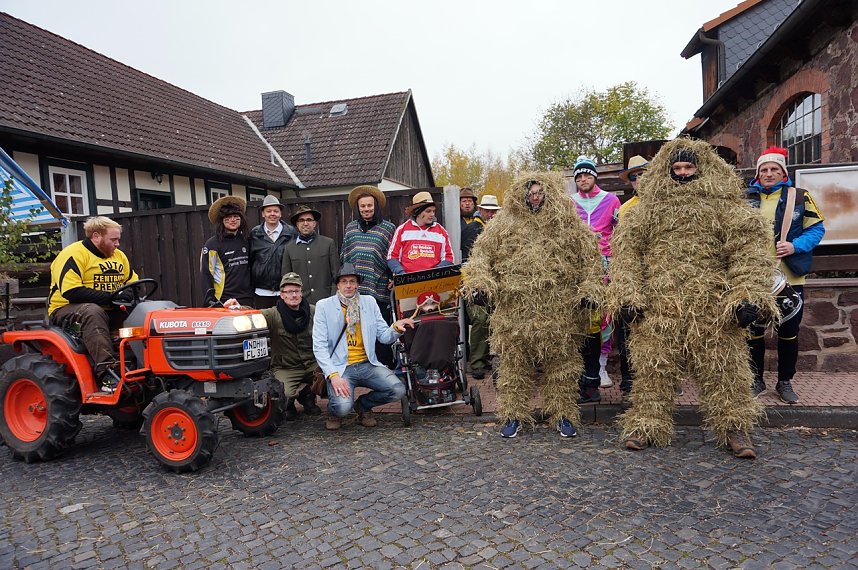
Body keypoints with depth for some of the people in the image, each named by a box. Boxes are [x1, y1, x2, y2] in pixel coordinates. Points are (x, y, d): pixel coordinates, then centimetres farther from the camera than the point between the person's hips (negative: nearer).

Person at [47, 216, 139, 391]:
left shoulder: (118, 255, 13)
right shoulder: (73, 254, -11)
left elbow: (133, 282, 17)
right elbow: (71, 292, -23)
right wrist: (111, 297, -26)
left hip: (107, 310, 7)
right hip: (66, 310, -6)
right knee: (93, 312, -40)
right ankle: (107, 373, -46)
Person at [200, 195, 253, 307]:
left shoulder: (246, 241, 11)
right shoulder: (212, 244, -3)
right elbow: (206, 275, -5)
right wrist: (211, 302, -11)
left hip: (246, 299, 4)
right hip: (223, 301, -4)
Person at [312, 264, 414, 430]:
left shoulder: (369, 302, 9)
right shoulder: (324, 306, -1)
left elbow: (384, 337, 9)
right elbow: (319, 346, -6)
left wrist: (396, 328, -14)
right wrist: (333, 375, -19)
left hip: (367, 365, 4)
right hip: (340, 367, -3)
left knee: (398, 390, -19)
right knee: (343, 406, -29)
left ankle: (363, 405, 11)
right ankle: (334, 411, 11)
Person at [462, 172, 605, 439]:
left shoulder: (571, 227, 8)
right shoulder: (503, 226, 7)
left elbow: (591, 260, 7)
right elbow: (481, 255, 5)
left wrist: (589, 289, -4)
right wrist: (480, 283, -10)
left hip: (560, 313, 0)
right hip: (514, 311, 0)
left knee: (561, 363, 8)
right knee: (513, 363, 7)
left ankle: (564, 414, 24)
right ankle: (513, 414, 21)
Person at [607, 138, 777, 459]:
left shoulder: (726, 205, 8)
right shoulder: (647, 208, 12)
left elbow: (746, 250, -1)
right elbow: (627, 251, 4)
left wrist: (748, 296, -13)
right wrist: (627, 295, -7)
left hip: (712, 306, 0)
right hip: (657, 304, 1)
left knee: (721, 367, 5)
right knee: (652, 366, 4)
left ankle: (734, 426, 21)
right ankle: (647, 424, 16)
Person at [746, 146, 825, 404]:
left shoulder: (799, 197, 1)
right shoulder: (747, 199, 4)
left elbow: (816, 228, 1)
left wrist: (796, 246, -16)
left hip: (790, 278, 0)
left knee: (789, 332, 8)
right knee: (754, 330, 8)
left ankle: (785, 381, 23)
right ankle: (756, 379, 22)